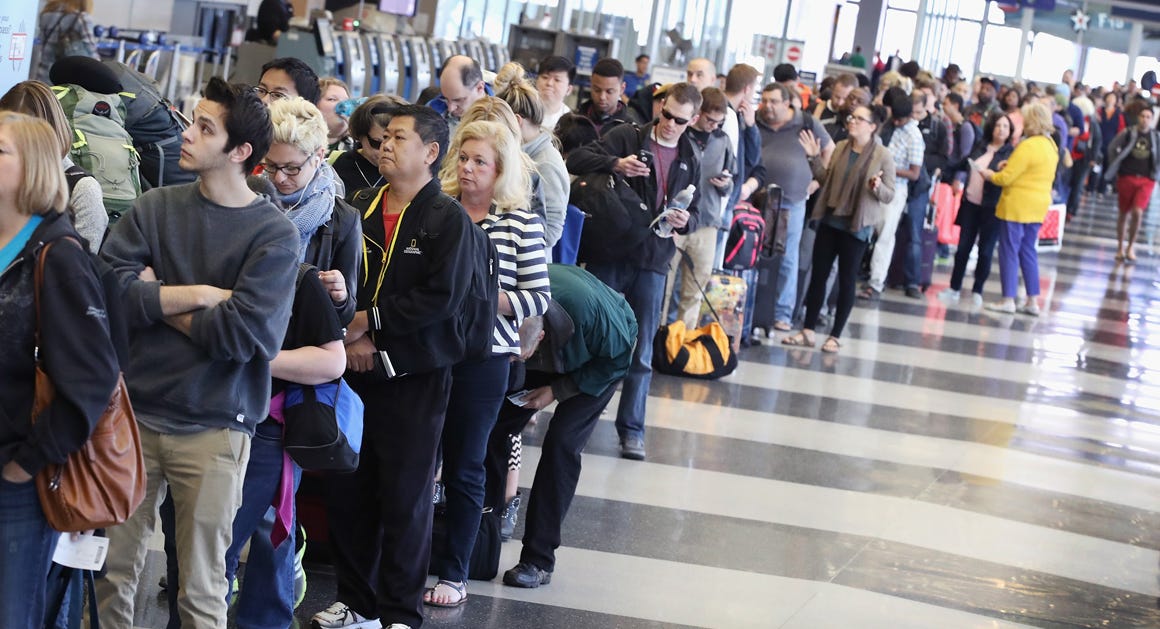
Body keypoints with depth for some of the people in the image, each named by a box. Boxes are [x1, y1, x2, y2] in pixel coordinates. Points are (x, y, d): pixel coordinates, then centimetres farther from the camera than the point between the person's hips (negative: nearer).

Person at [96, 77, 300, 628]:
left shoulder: (273, 234, -6)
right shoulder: (155, 207, 4)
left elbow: (240, 335, -17)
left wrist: (158, 298, -8)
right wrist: (197, 296, -13)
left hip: (214, 430, -3)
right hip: (134, 415, 3)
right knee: (112, 573, 10)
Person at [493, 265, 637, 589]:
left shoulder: (585, 309, -43)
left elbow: (618, 359, -22)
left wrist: (557, 391, -25)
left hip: (598, 363, -4)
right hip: (548, 357, 4)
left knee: (561, 443, -19)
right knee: (493, 426, -9)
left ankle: (539, 561, -15)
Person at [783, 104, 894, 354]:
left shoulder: (883, 156, -7)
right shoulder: (841, 148, 7)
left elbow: (890, 195, -7)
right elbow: (828, 179, 12)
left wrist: (877, 187, -27)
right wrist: (815, 159, 2)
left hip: (856, 225, -5)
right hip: (830, 220, 5)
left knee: (847, 280, 4)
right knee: (818, 274, 6)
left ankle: (835, 336, 12)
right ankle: (808, 331, 13)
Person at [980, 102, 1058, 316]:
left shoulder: (1027, 147, -19)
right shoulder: (1051, 146, 8)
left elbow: (1005, 178, -18)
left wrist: (988, 174, 0)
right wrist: (1011, 166, 10)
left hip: (1017, 205, -8)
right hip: (1039, 205, 8)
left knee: (1009, 251, 0)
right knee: (1028, 251, 14)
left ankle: (1008, 300, 2)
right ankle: (1033, 301, 13)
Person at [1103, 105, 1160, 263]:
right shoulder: (1127, 134, -4)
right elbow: (1112, 148, 7)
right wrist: (1115, 168, 6)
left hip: (1146, 180, 0)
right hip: (1127, 177, 0)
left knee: (1137, 212, -15)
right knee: (1124, 214, 9)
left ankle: (1130, 247, 2)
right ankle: (1120, 248, 22)